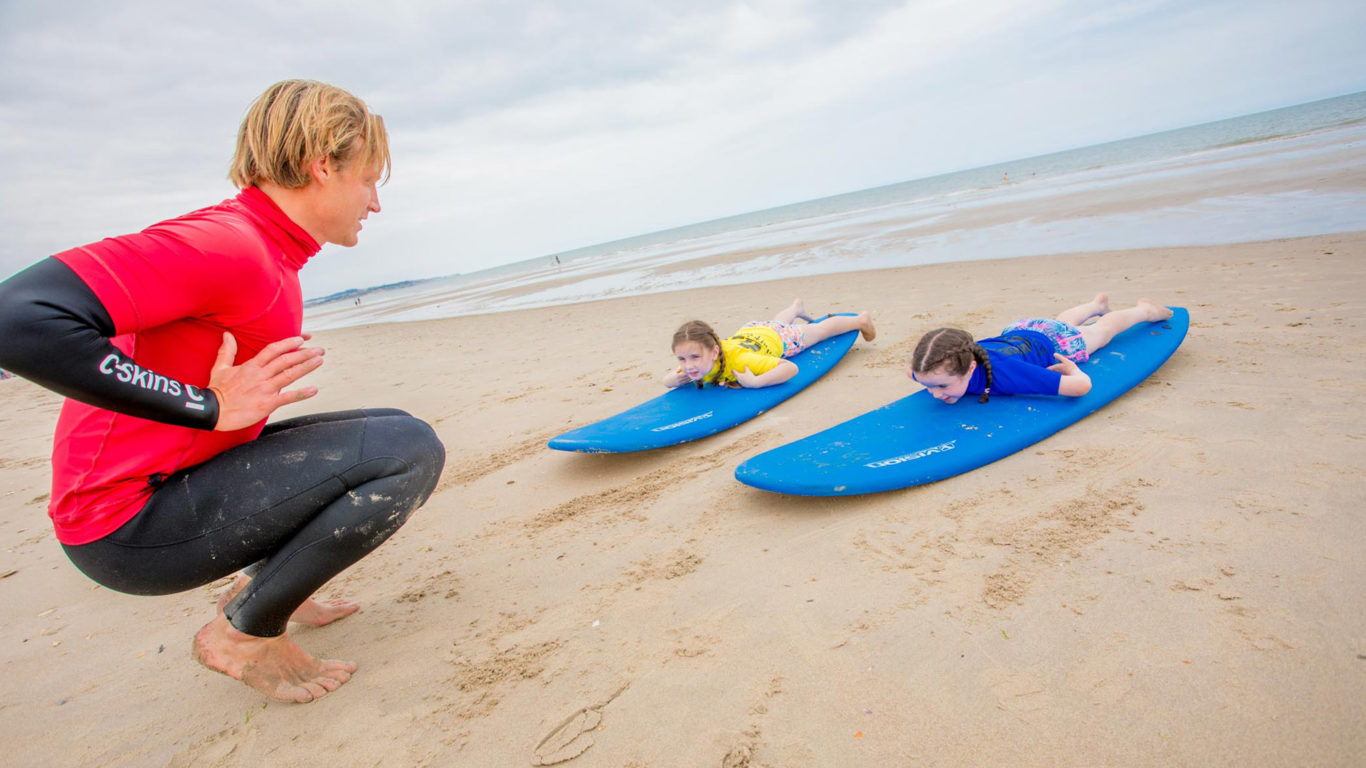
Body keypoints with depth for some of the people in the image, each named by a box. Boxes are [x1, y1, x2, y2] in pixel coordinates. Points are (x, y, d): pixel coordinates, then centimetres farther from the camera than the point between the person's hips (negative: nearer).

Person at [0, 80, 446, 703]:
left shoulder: (265, 249, 10)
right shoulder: (225, 242, -20)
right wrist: (208, 406, -25)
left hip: (176, 482, 9)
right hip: (128, 524, -9)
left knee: (384, 435, 16)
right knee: (410, 450, -23)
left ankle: (261, 586, 13)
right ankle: (244, 630, -6)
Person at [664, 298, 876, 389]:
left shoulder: (737, 360, -50)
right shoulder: (692, 366, -35)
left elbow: (791, 368, -48)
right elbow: (666, 380, -17)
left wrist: (756, 382, -58)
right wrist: (674, 379, -38)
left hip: (779, 338, -5)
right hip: (748, 331, 5)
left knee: (819, 330, 24)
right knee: (775, 322, 41)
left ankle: (860, 320, 53)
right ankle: (796, 307, 74)